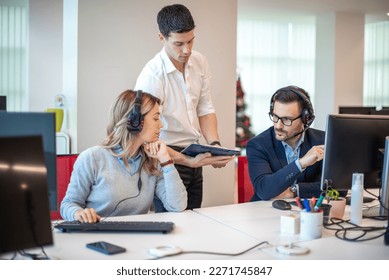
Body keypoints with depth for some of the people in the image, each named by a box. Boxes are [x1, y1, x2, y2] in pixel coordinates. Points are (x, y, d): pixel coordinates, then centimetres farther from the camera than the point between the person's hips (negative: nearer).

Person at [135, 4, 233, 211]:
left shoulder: (200, 62, -2)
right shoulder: (152, 75, -21)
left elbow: (205, 109, 6)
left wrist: (215, 145, -9)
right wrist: (188, 161, -28)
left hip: (193, 155, 6)